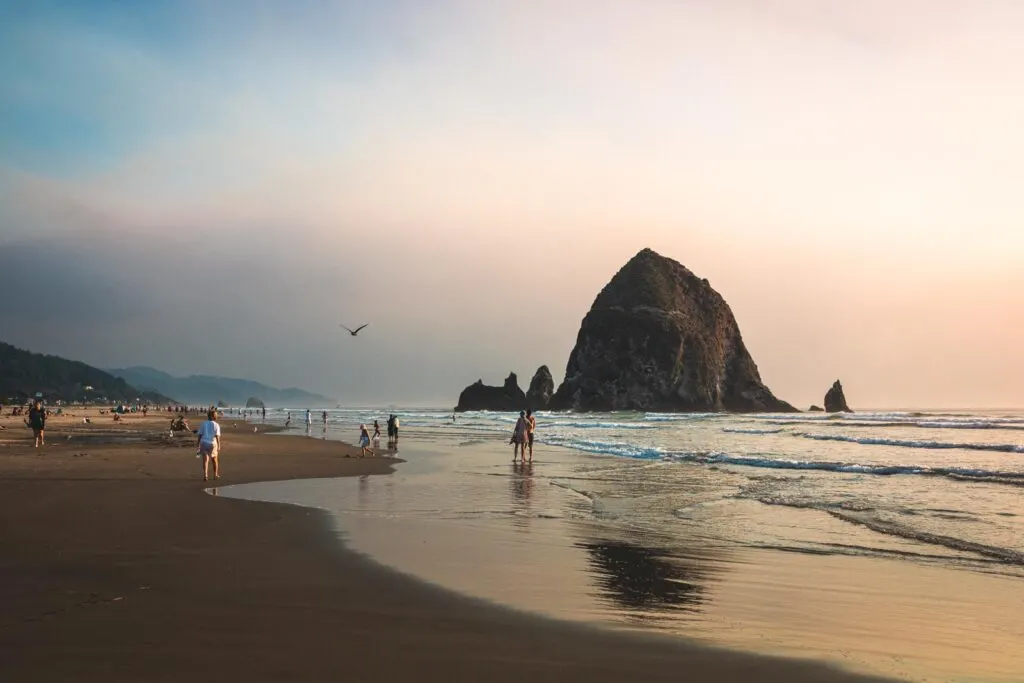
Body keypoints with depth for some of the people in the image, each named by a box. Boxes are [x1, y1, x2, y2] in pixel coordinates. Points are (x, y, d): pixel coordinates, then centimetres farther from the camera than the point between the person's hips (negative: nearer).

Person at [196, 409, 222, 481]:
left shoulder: (203, 424, 3)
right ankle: (215, 475, 25)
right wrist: (219, 446, -11)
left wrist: (198, 444, 9)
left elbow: (199, 435, 2)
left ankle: (205, 475, -16)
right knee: (215, 459, 16)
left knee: (205, 460, -2)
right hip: (212, 443, -1)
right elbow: (217, 436, -12)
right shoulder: (216, 425, -5)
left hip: (204, 443, 1)